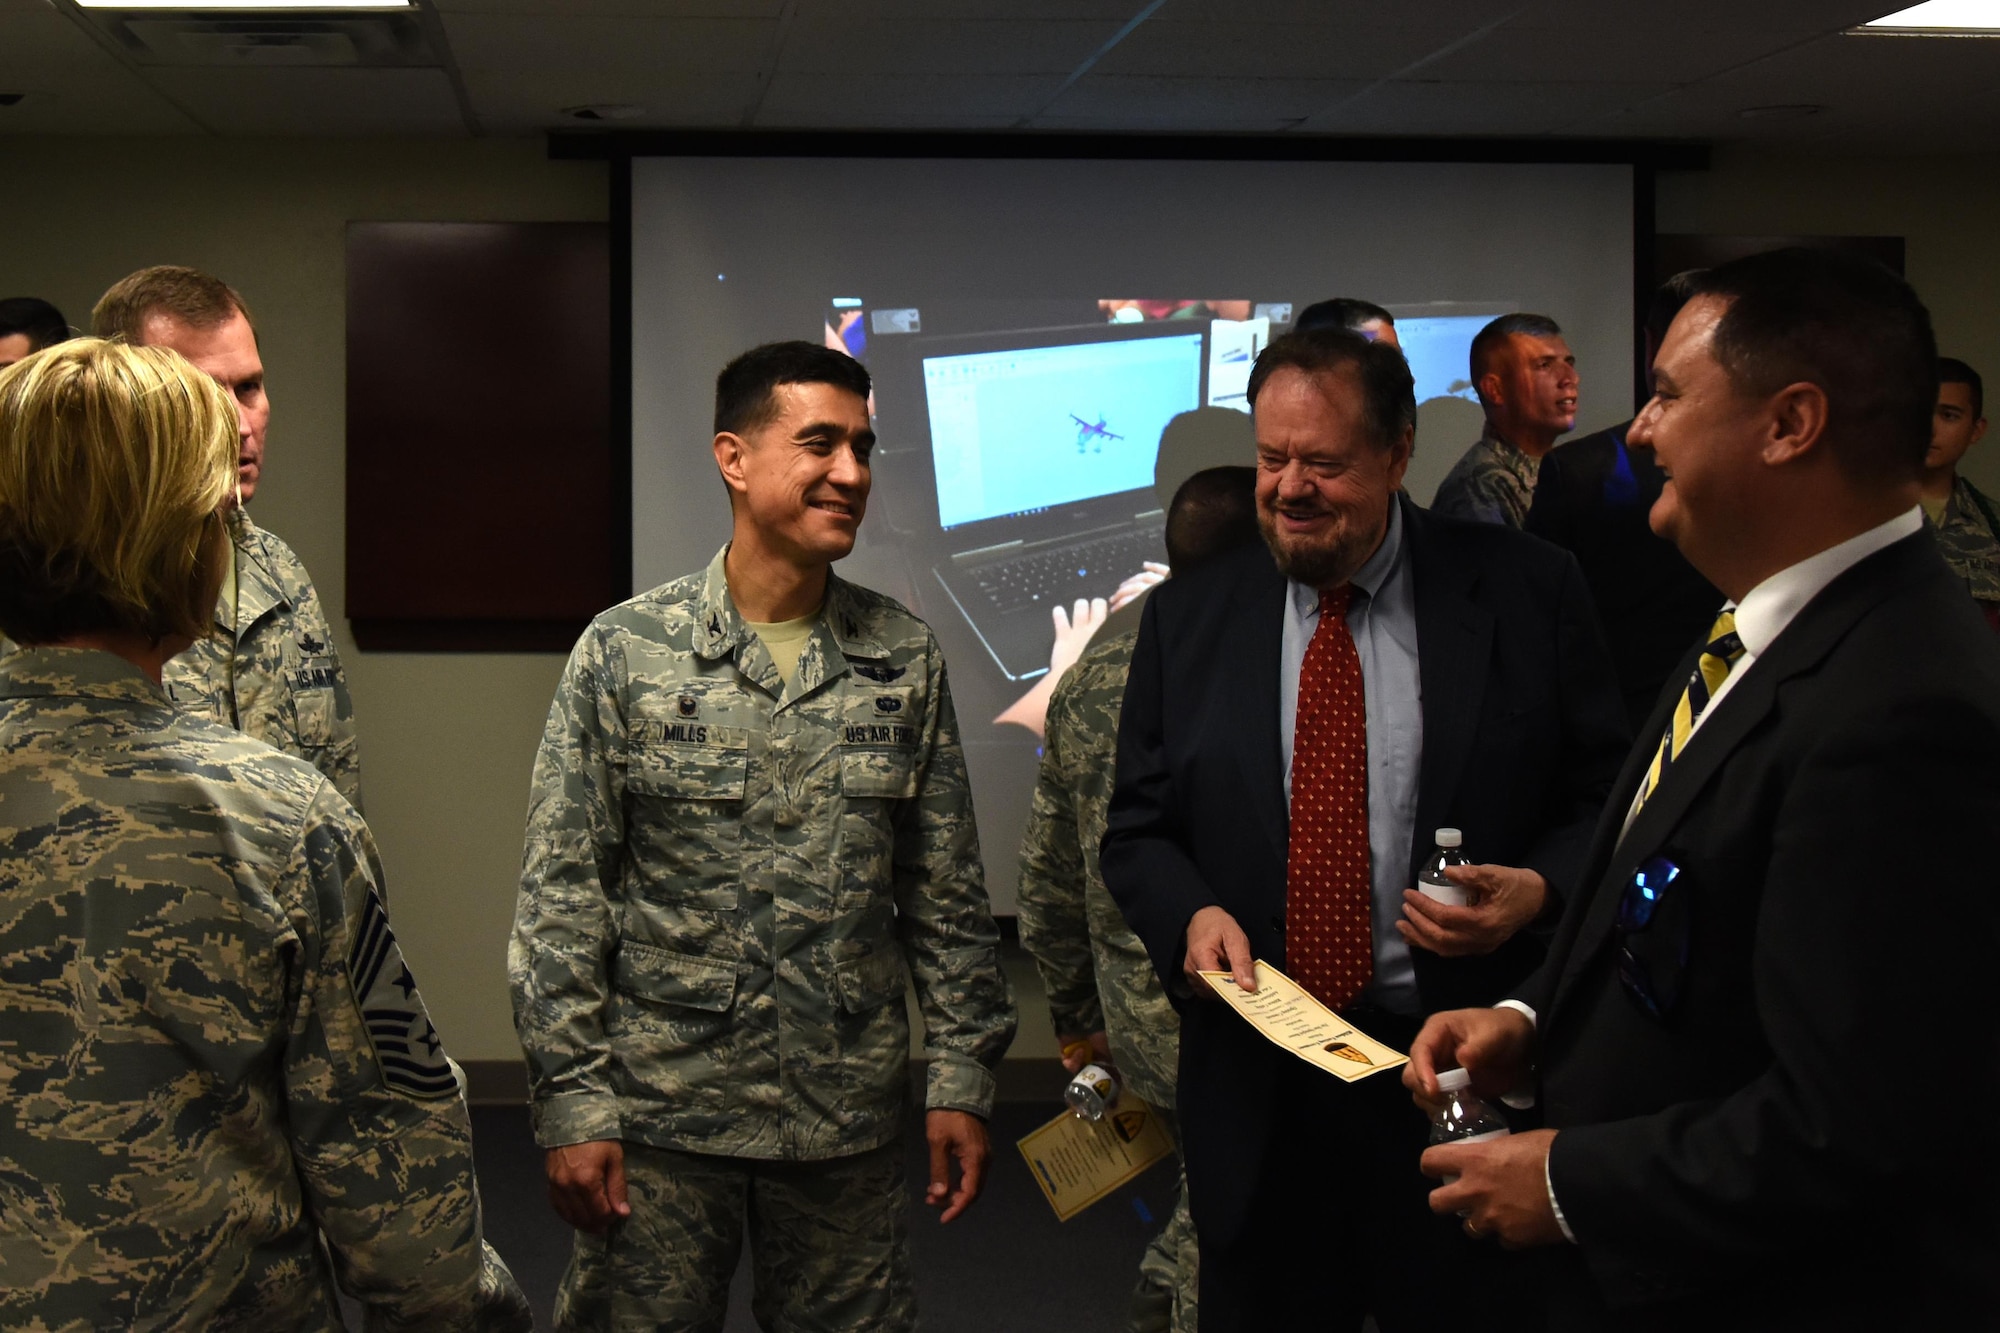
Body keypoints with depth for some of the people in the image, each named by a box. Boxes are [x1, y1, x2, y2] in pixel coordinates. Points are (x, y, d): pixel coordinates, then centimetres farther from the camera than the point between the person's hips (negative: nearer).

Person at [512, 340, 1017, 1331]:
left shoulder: (904, 658, 3)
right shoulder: (624, 652, -5)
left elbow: (946, 895, 7)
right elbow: (560, 897, -5)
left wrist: (961, 1080, 4)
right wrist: (571, 1101, -9)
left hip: (849, 1118, 2)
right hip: (660, 1110, -2)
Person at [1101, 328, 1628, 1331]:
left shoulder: (1529, 594, -1)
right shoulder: (1186, 619, 6)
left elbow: (1608, 803, 3)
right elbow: (1138, 829, 9)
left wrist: (1538, 890, -16)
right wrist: (1192, 915, -10)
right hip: (1258, 1087, 2)